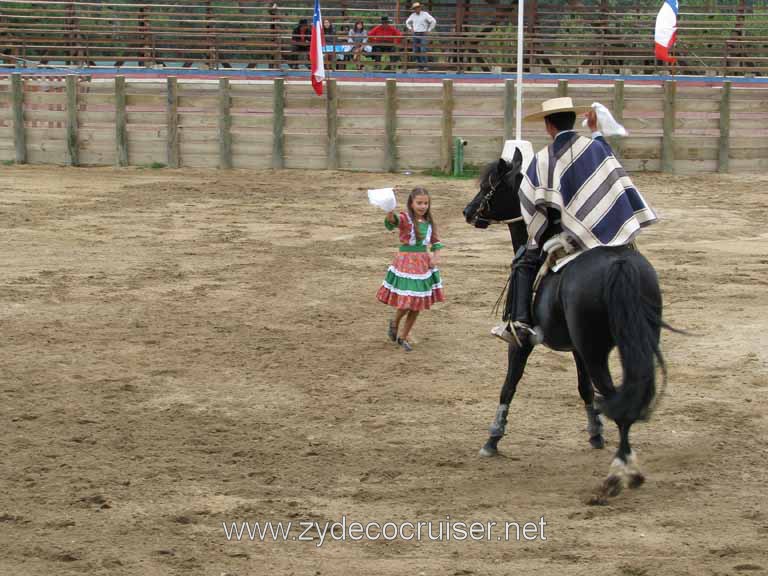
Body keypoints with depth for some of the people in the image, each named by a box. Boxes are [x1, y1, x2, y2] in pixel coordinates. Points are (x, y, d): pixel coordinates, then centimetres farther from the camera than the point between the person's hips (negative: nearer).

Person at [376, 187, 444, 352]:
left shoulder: (429, 222, 4)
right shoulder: (405, 219, -12)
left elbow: (435, 241, 15)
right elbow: (393, 221, -34)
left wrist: (436, 257, -3)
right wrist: (390, 213, -57)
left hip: (424, 263, 5)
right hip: (406, 262, -5)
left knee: (417, 304, 8)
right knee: (406, 303, -9)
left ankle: (403, 336, 24)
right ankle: (395, 323, 24)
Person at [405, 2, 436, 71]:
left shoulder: (425, 14, -7)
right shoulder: (413, 15, 8)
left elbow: (433, 22, -9)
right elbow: (407, 22, 26)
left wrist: (429, 30, -9)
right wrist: (411, 29, 11)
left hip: (423, 34, -5)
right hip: (415, 35, 5)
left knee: (423, 50, -17)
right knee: (416, 51, 2)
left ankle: (425, 66, -17)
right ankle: (420, 66, 8)